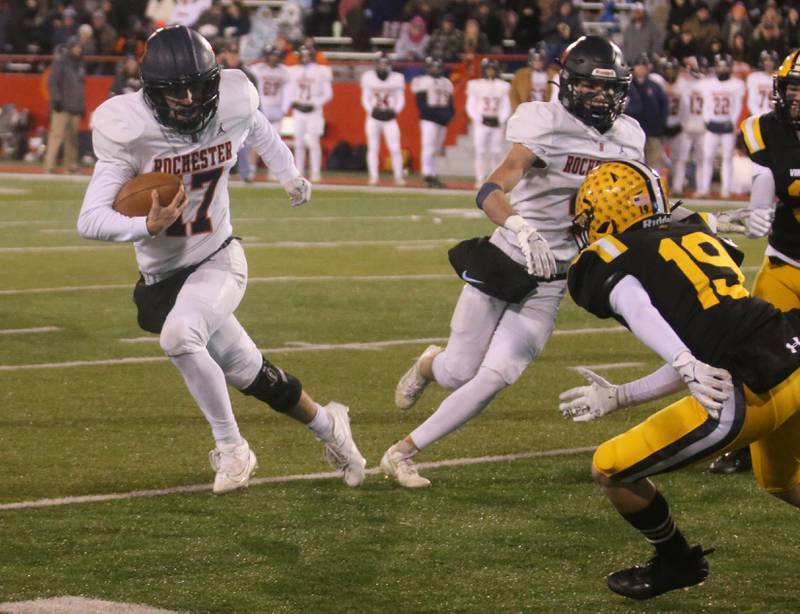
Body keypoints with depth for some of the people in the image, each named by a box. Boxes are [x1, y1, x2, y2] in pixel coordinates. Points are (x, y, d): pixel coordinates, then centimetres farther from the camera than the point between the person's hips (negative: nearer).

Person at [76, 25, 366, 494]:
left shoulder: (232, 107, -12)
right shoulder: (130, 131, -20)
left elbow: (258, 130, 16)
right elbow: (90, 221, -23)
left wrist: (290, 175, 23)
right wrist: (147, 226, -39)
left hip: (219, 260, -1)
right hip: (163, 276, 1)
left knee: (179, 334, -31)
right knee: (254, 376, 6)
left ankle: (231, 448, -13)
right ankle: (327, 425, 34)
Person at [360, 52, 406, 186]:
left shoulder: (397, 78, 2)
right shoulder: (369, 77, 2)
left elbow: (400, 99, 4)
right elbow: (365, 98, 4)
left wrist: (395, 111, -14)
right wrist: (371, 110, -13)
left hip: (390, 118, 0)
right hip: (373, 118, 0)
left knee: (395, 148, -6)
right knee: (373, 147, -2)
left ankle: (398, 177, 2)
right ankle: (373, 176, 2)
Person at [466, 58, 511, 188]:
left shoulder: (503, 87, 10)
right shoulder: (475, 85, 3)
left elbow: (506, 107, 10)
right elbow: (471, 106, 3)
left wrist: (501, 120, -5)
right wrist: (478, 119, -10)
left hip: (497, 123, 2)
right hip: (481, 123, -2)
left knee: (496, 152, 1)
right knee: (480, 151, -7)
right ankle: (480, 179, -5)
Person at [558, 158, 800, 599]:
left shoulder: (604, 259, 4)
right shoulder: (697, 232, 23)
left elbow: (636, 307, -21)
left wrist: (687, 365, -33)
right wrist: (617, 398, 30)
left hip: (751, 394, -7)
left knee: (610, 470, 11)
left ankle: (677, 564, 28)